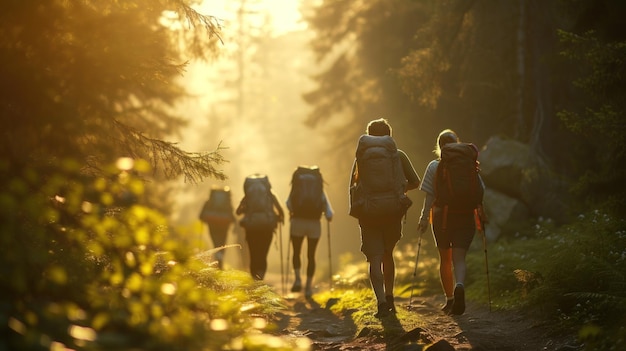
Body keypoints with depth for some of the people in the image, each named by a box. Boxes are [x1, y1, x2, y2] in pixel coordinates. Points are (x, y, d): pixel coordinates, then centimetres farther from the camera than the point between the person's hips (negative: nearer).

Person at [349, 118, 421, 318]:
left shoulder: (362, 155, 3)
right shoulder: (398, 155, 4)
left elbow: (353, 185, 4)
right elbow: (415, 182, 7)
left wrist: (355, 209, 14)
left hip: (368, 213, -1)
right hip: (393, 211, 1)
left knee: (375, 259, -3)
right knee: (387, 255, 21)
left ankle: (382, 301, -18)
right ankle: (389, 297, 22)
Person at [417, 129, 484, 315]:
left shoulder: (434, 166, -2)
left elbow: (429, 196, -6)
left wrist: (424, 219, -4)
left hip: (441, 217, 0)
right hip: (465, 216, 0)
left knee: (445, 260, 14)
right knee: (459, 259, -2)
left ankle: (449, 299, 18)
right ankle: (459, 286, -32)